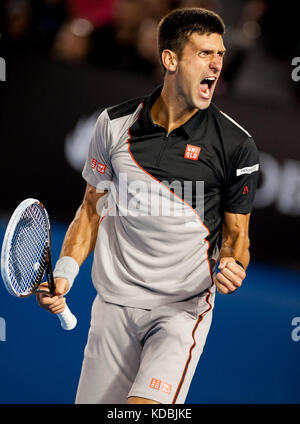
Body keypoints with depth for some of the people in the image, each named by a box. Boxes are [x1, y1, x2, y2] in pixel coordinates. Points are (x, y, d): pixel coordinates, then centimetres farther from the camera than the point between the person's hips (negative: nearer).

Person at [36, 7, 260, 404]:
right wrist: (65, 271, -3)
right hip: (113, 307, 3)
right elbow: (94, 207, 10)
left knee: (147, 404, -23)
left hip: (183, 308, -3)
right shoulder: (115, 123, -1)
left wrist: (232, 265, -19)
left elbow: (236, 233, 3)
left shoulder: (236, 145, -6)